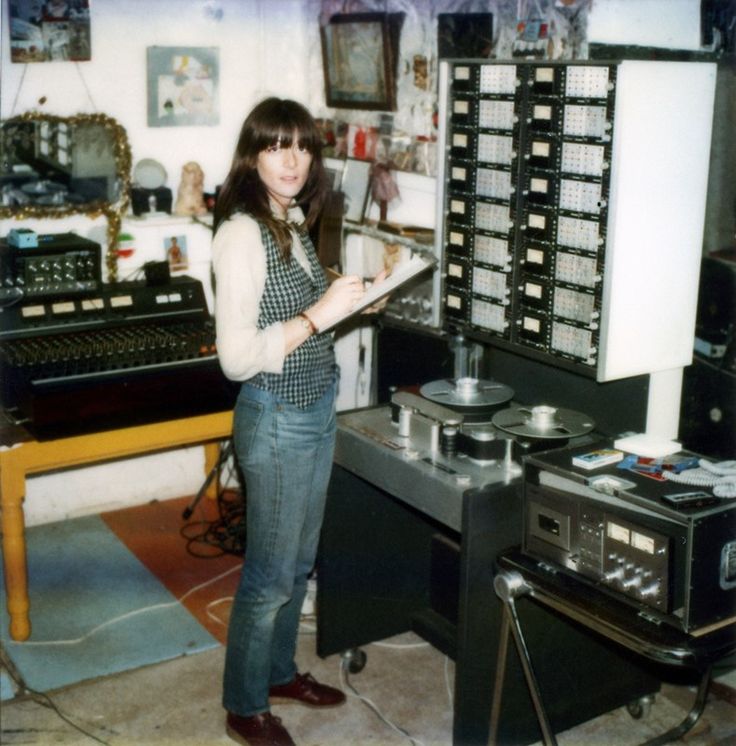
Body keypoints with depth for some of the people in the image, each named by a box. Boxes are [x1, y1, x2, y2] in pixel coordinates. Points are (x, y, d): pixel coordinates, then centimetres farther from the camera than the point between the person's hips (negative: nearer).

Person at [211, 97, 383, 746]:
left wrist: (351, 300, 9)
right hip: (276, 418, -9)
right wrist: (319, 313, -27)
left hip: (316, 409, 9)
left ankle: (279, 671, 40)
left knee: (299, 562, 21)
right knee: (270, 576, 5)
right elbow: (237, 357, -25)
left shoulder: (293, 223, 7)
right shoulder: (242, 234, -20)